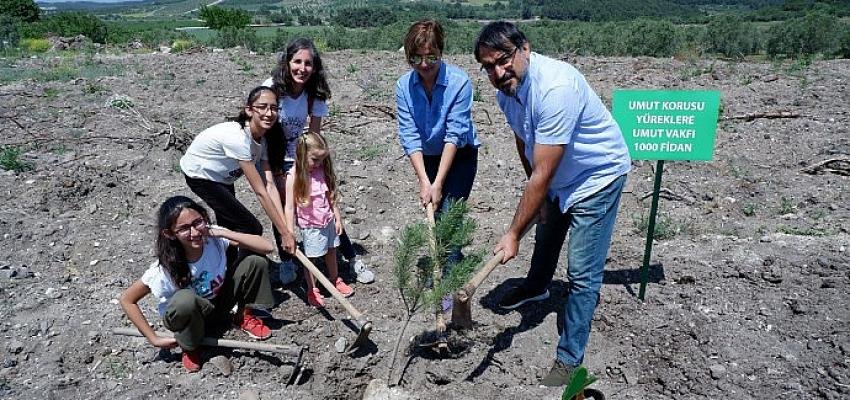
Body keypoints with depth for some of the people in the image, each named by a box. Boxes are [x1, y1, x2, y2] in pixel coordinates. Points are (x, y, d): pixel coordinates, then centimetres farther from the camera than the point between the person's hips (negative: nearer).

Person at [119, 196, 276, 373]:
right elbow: (127, 300, -18)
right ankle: (190, 348, -8)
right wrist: (154, 339, -20)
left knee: (256, 262, -20)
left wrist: (224, 233, -35)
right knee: (185, 299, -41)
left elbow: (268, 247, -28)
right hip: (186, 315, -3)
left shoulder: (215, 238, -23)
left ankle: (244, 317, 5)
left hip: (218, 303, 3)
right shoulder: (164, 268, -29)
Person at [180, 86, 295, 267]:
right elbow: (260, 191, -37)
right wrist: (285, 233, -34)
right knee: (251, 229, -11)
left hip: (221, 175, 8)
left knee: (230, 225, 21)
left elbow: (270, 185, -21)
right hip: (199, 175, -8)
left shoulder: (262, 137, -14)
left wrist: (286, 228, -29)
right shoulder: (237, 137, -38)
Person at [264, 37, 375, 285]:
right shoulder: (271, 88, -21)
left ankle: (353, 259, 5)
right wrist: (278, 175, -15)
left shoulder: (315, 93, -12)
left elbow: (313, 136, -11)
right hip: (274, 161, -1)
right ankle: (286, 260, 23)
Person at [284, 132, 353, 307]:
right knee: (310, 259, 8)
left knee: (331, 252, 21)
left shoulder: (322, 170, -4)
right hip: (310, 226, -5)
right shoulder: (294, 177, -18)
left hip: (329, 221, 5)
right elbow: (289, 208, -17)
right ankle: (312, 291, 25)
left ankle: (335, 280, 42)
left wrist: (338, 218, 8)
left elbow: (331, 196, 6)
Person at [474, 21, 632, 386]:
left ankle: (569, 360, 8)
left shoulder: (555, 87, -38)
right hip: (558, 176, 8)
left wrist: (513, 234, -30)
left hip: (597, 175, -8)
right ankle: (536, 286, 59)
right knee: (546, 231, 30)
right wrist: (539, 197, 4)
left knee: (582, 274, -8)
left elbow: (542, 175, -36)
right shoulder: (505, 90, -12)